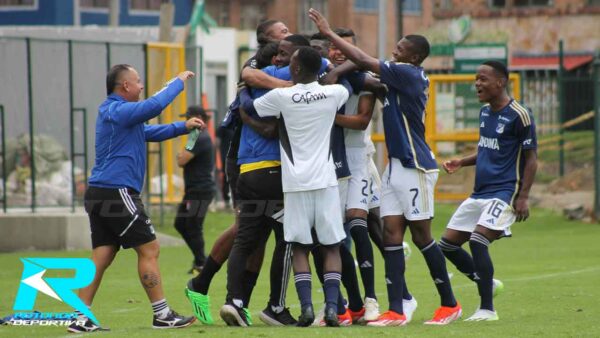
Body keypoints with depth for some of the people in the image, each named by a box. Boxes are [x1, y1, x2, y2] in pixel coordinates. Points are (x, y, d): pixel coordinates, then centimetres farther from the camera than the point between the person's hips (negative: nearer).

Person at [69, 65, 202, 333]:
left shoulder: (113, 113, 21)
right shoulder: (117, 111, -11)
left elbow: (151, 132, 30)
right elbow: (155, 105, -25)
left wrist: (184, 127, 19)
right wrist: (179, 81, -10)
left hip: (100, 196, 10)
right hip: (117, 193, -10)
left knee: (101, 256, 6)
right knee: (149, 249, -4)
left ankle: (81, 318, 2)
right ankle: (162, 315, -1)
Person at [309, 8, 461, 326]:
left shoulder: (409, 74, -14)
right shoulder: (403, 78, 13)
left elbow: (363, 61, -17)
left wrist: (329, 33, -12)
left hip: (415, 167, -9)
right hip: (397, 166, 9)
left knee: (421, 235, -2)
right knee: (391, 234, 1)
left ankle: (449, 304, 10)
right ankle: (396, 311, -3)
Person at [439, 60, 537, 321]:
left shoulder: (519, 115, -11)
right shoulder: (485, 112, 13)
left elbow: (531, 159, -9)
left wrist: (523, 197, -16)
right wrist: (462, 162, 9)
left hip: (505, 192, -9)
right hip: (480, 192, 9)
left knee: (478, 241, -23)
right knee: (448, 243, 4)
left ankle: (487, 309, -15)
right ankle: (487, 283, 24)